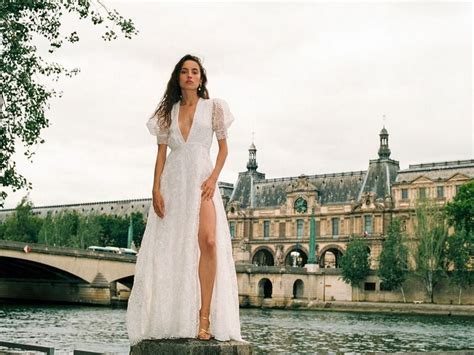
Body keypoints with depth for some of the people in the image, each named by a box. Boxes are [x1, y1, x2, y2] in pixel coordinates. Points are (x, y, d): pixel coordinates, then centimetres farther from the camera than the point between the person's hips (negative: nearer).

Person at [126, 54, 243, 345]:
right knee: (169, 248, -2)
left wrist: (213, 178, -7)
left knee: (208, 241, -23)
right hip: (172, 181, 3)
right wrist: (156, 188, -2)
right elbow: (161, 153, 11)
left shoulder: (214, 107, 8)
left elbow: (223, 148, 9)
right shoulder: (169, 111, 14)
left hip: (201, 181, -3)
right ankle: (167, 320, 4)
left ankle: (204, 317, -23)